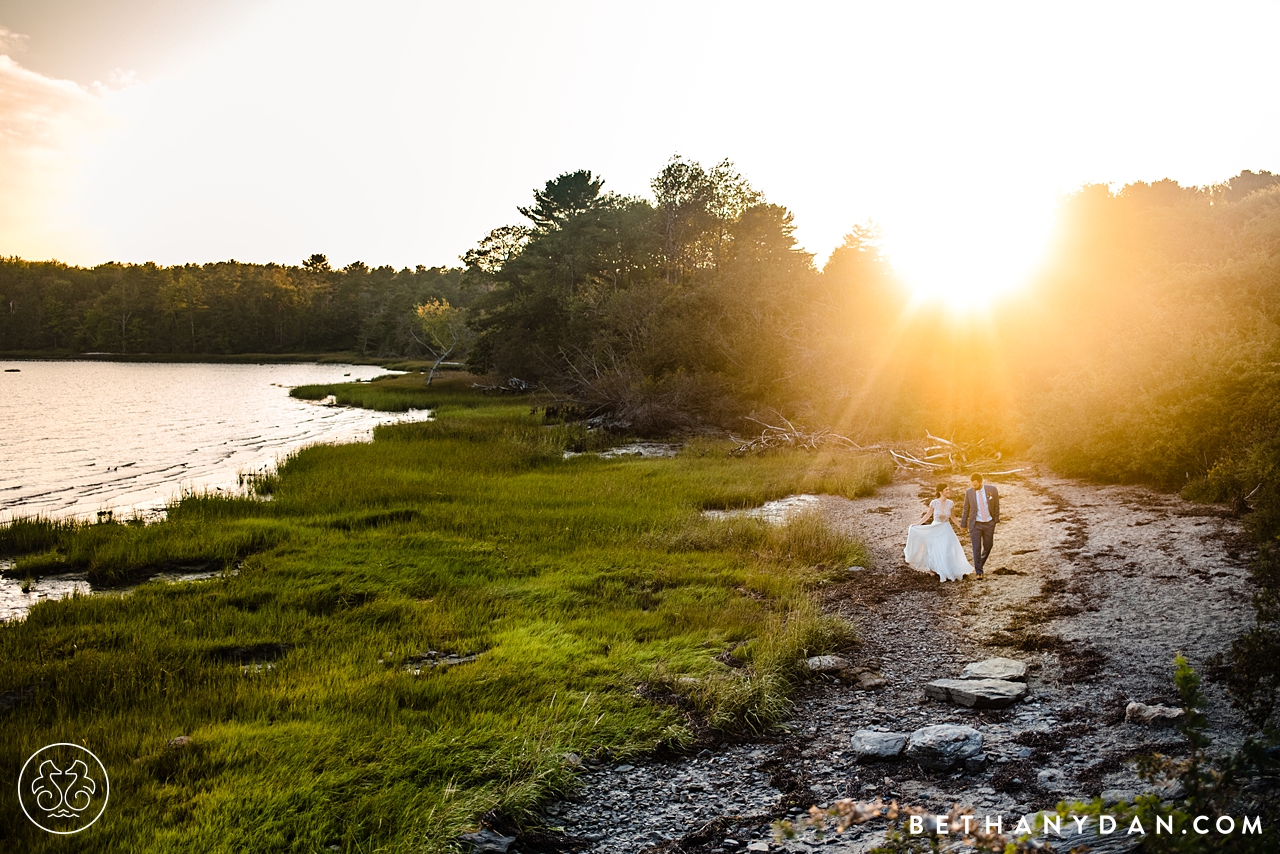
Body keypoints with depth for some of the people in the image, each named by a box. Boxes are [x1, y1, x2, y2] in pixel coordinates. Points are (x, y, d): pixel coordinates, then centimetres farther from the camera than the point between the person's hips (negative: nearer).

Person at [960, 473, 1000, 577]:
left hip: (989, 523, 1)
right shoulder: (969, 492, -8)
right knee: (976, 548, -3)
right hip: (975, 524, -1)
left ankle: (980, 565, 37)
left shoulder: (992, 490, -9)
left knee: (988, 546, 12)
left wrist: (996, 520, 4)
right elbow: (966, 509, 2)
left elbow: (996, 506, 2)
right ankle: (979, 571, 8)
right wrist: (963, 524, 6)